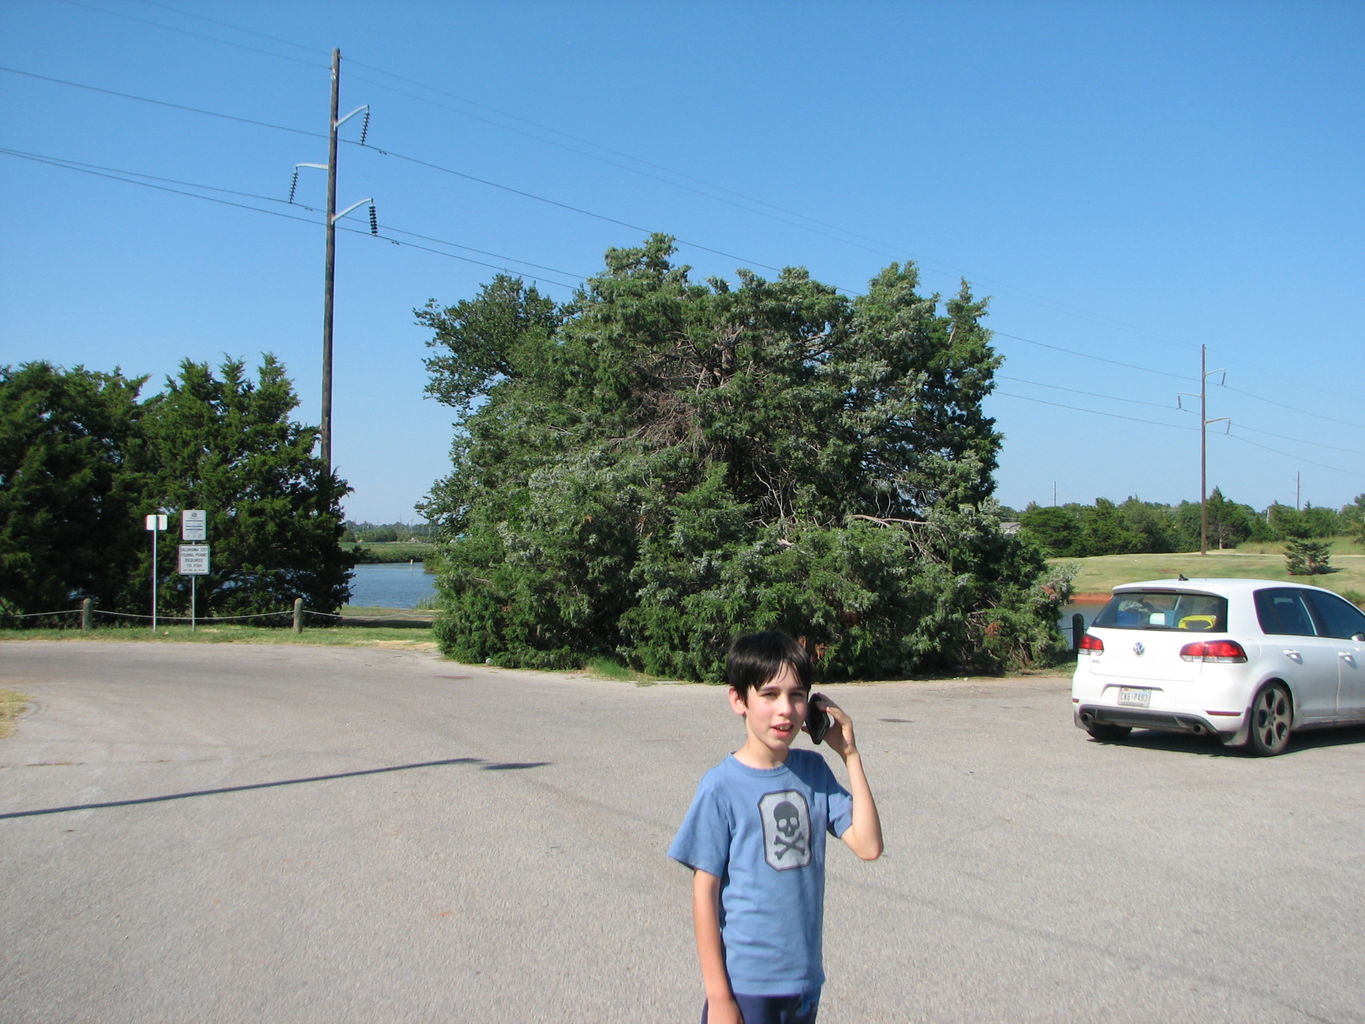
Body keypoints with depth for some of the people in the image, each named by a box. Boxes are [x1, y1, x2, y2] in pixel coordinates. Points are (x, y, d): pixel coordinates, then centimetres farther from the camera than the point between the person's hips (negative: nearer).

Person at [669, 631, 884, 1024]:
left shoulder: (813, 770, 0)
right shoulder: (721, 787, -14)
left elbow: (868, 845, -5)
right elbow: (705, 892, -11)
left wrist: (850, 755, -9)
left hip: (805, 978, 5)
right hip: (745, 984, -4)